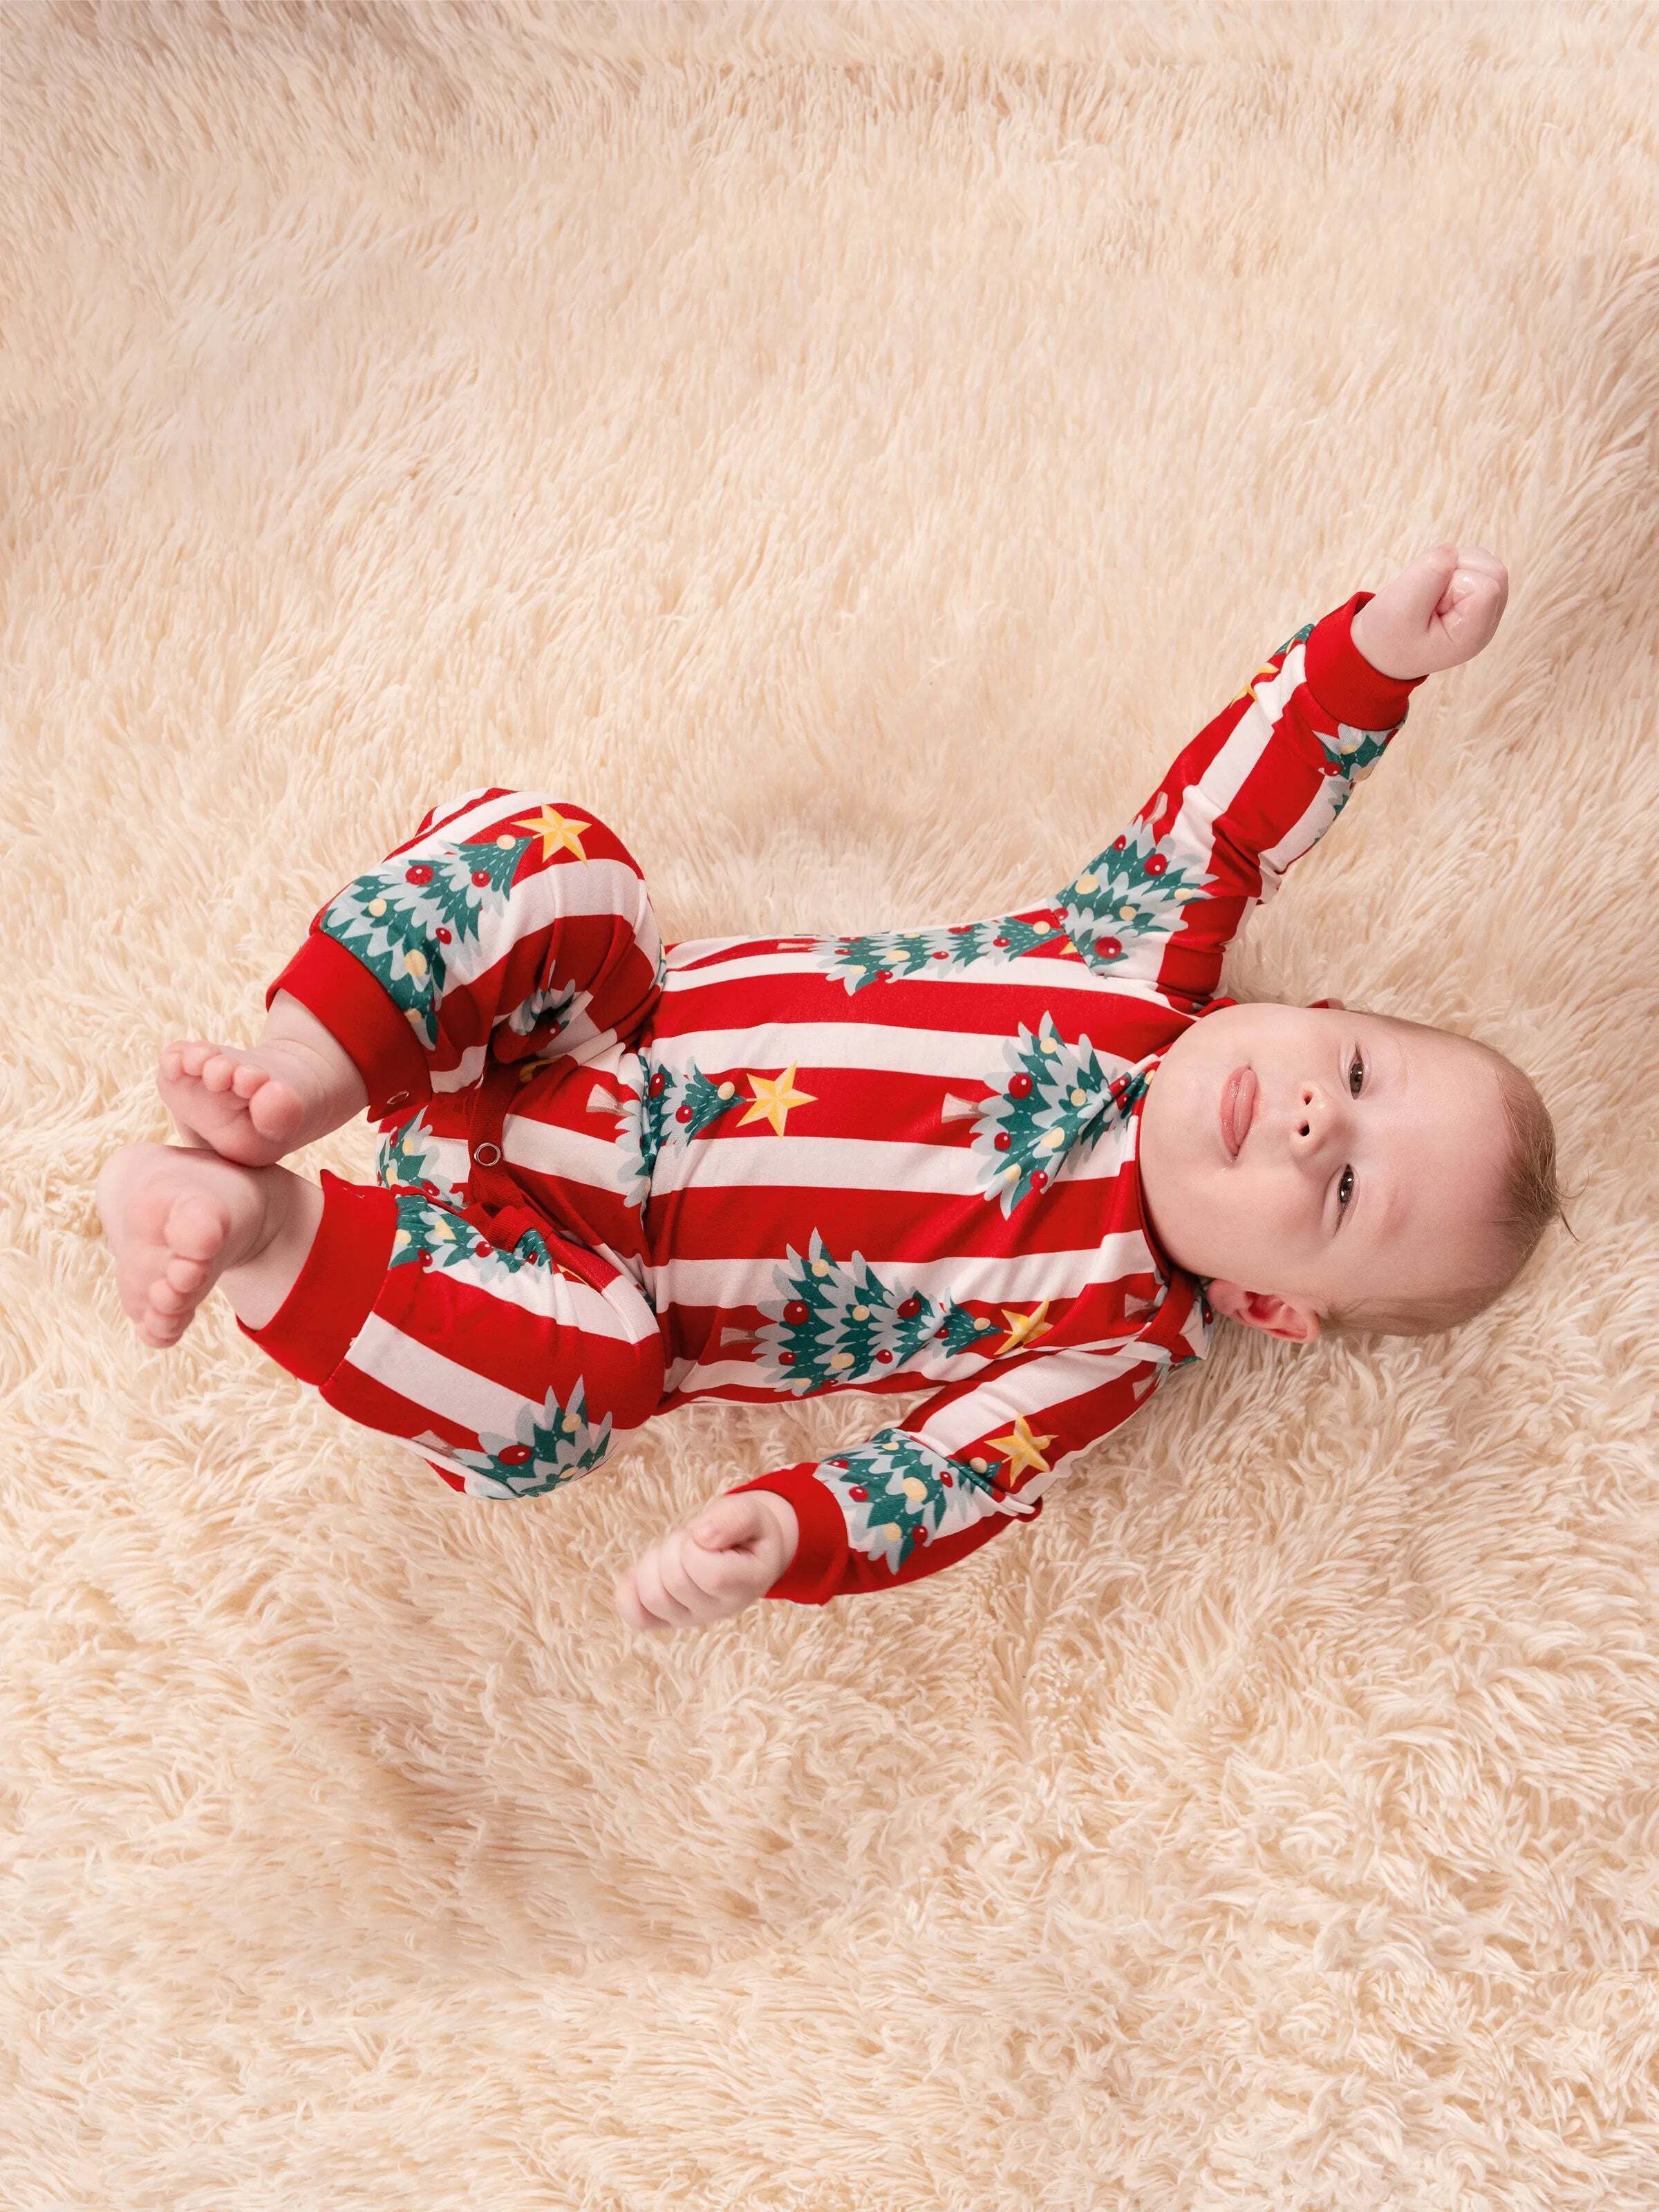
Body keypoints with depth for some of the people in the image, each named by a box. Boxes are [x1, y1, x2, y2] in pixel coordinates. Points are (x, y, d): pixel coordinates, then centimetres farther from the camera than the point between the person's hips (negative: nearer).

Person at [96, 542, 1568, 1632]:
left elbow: (938, 1488, -22)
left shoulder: (1116, 1334, -14)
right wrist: (1375, 656, -11)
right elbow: (1226, 815, 3)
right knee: (544, 844, -21)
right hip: (604, 1027, 4)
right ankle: (308, 1075, -24)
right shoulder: (1148, 976, -5)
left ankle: (265, 1228, -25)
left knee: (577, 1384, -38)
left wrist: (777, 1541, -45)